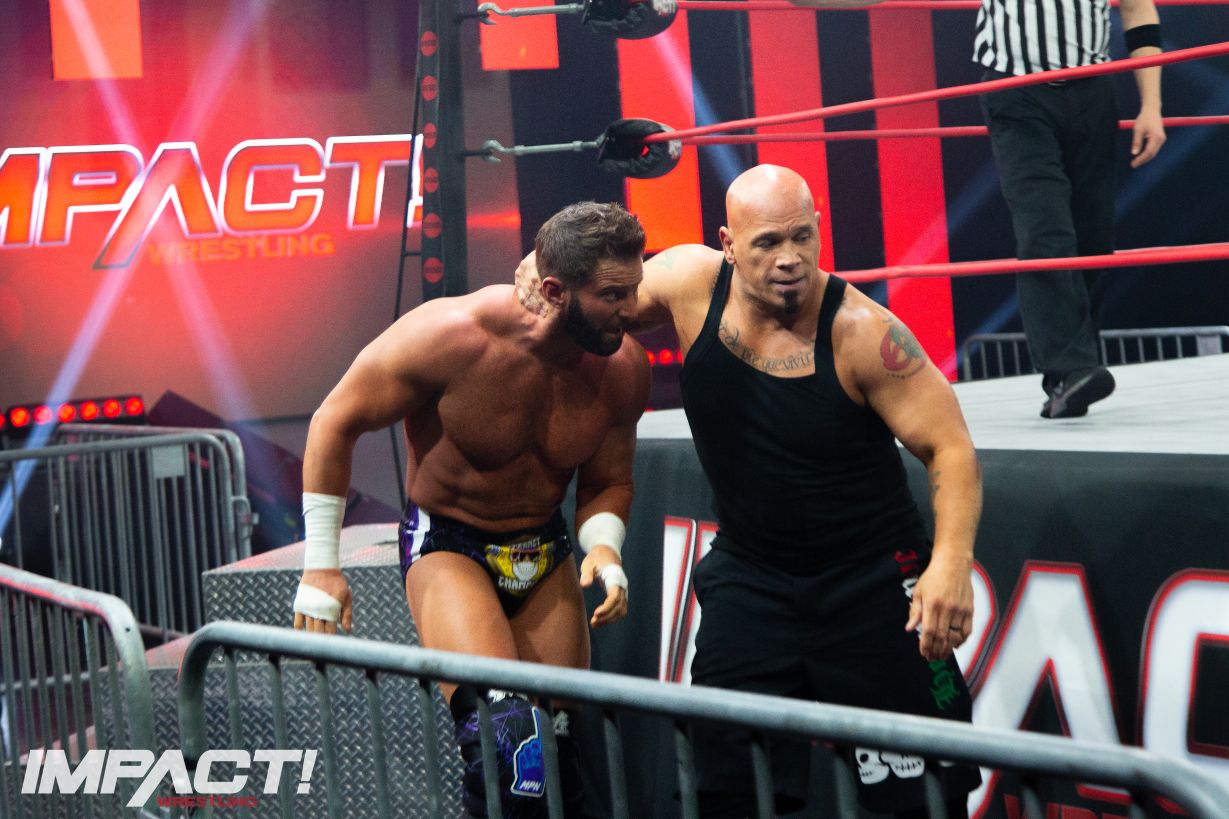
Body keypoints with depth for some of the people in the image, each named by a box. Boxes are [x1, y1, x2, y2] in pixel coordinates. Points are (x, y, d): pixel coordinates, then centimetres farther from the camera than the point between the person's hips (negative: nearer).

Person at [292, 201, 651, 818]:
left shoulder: (623, 366, -12)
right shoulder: (455, 335, -25)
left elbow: (608, 482, 6)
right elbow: (337, 422, -14)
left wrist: (604, 547, -18)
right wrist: (321, 567, -11)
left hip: (545, 553, 5)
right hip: (446, 544, -5)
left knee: (557, 755, 7)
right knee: (504, 738, -25)